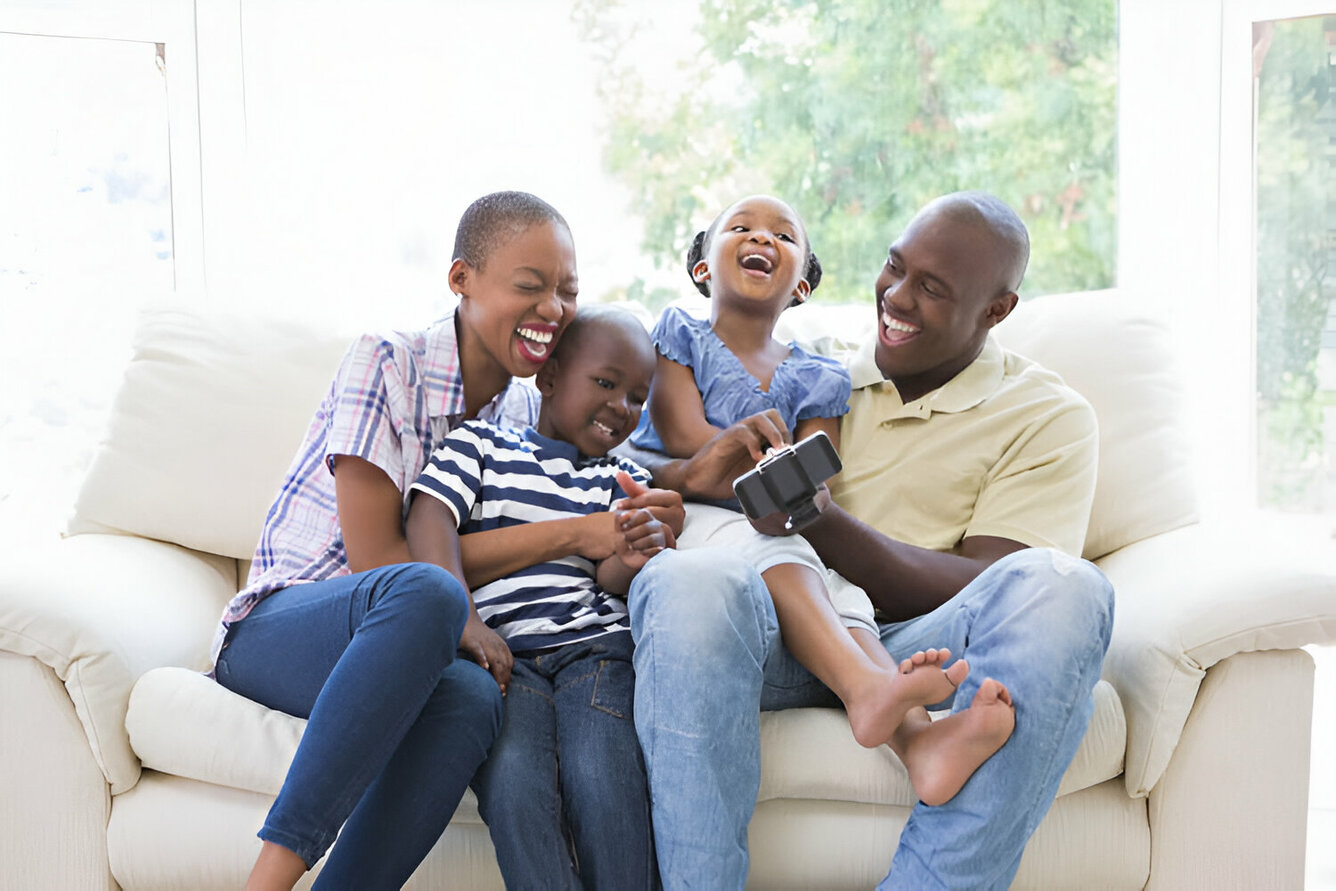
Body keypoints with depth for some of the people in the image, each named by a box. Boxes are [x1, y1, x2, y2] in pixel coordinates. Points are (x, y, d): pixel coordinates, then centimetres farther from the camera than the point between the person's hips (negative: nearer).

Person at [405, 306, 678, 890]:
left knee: (601, 780, -27)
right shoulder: (479, 443, 16)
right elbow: (430, 518, -1)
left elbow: (608, 577, 9)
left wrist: (633, 558, -17)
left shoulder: (625, 481, 24)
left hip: (594, 645, 2)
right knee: (514, 782, -30)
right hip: (500, 650, -1)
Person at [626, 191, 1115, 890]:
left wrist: (825, 524, -17)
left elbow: (983, 592, -4)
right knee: (684, 581, -32)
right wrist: (692, 477, -7)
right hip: (781, 635, 2)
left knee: (1063, 590, -32)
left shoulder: (1049, 416, 11)